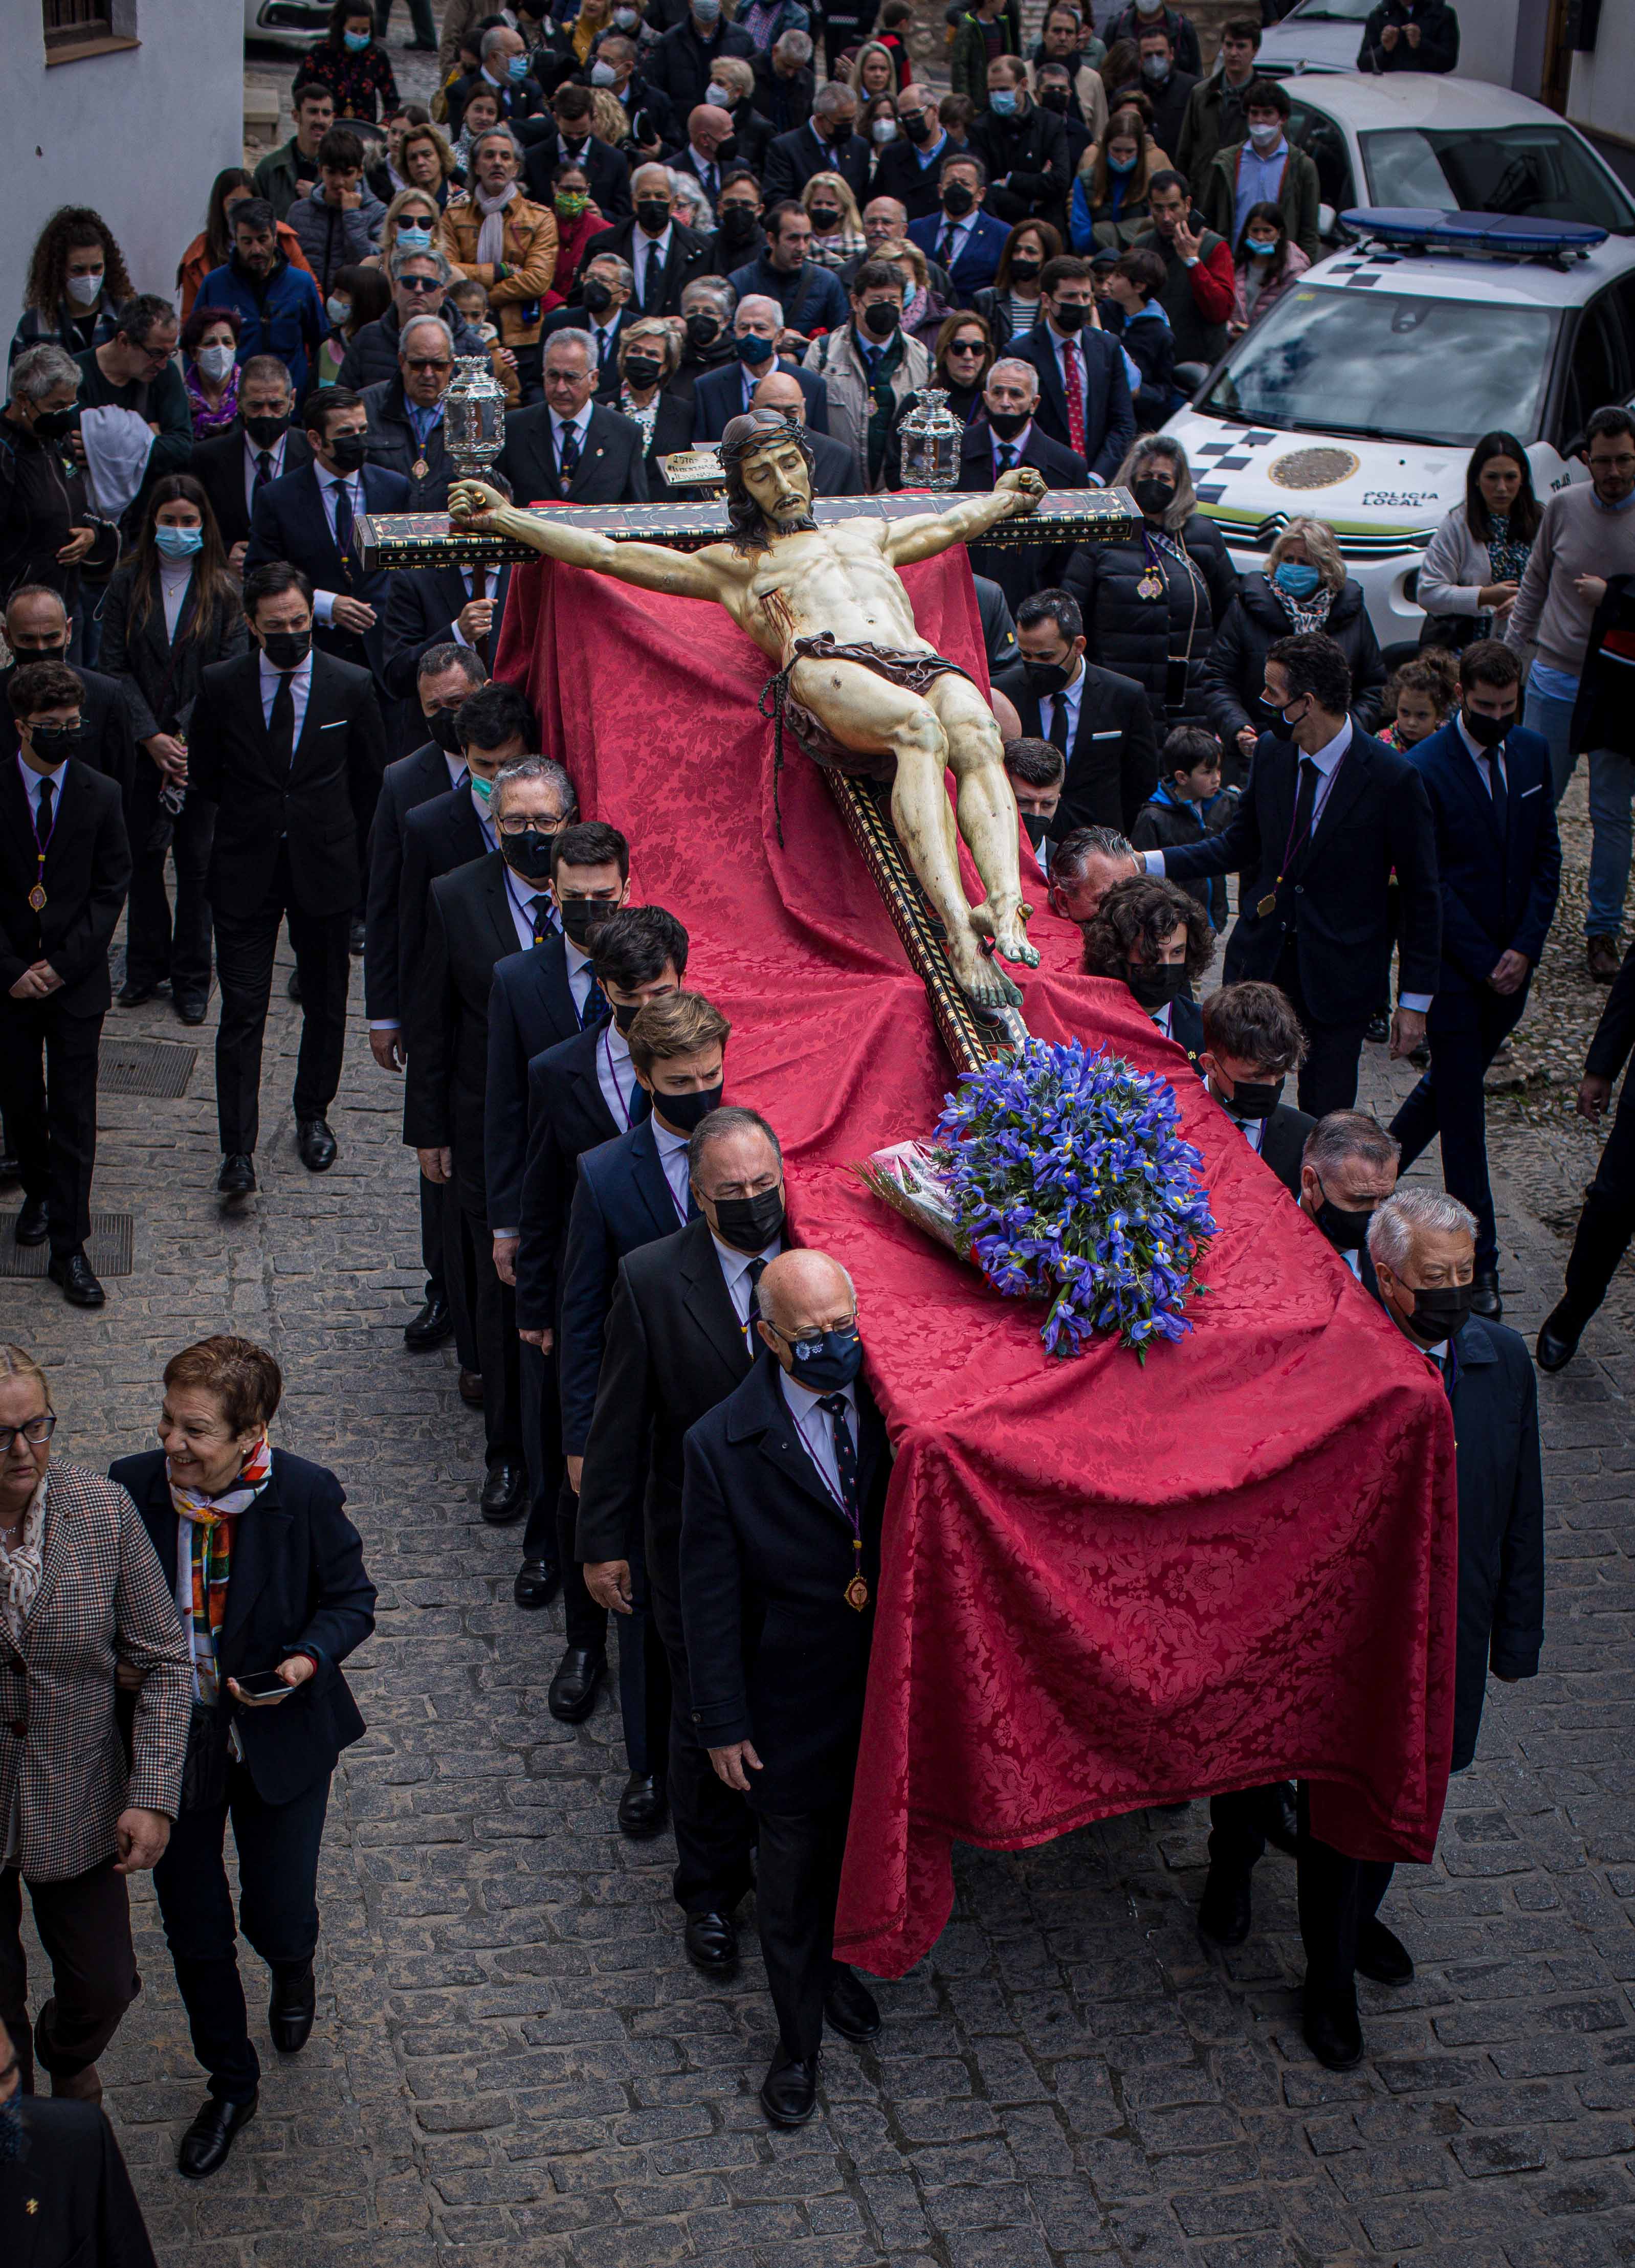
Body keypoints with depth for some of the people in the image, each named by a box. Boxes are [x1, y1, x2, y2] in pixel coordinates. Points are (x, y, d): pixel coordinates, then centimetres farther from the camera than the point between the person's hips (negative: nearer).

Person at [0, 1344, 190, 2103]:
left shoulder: (103, 1508, -15)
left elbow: (163, 1660, -6)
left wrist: (154, 1796, -11)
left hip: (76, 1808, 2)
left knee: (103, 1988, 18)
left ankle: (69, 2062, 55)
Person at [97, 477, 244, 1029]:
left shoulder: (223, 590, 0)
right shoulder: (127, 585, 3)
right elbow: (116, 668, -1)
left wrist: (189, 737, -14)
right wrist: (151, 737, -11)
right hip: (141, 748, 1)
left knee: (197, 860, 3)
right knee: (143, 856, 6)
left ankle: (192, 978, 14)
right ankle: (146, 967, 22)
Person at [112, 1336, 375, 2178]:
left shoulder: (307, 1496, -20)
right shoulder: (131, 1489, -16)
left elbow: (349, 1599, -6)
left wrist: (308, 1660, -24)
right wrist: (118, 1661, -19)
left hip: (279, 1738, -1)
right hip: (173, 1740, 2)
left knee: (277, 1914, 10)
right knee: (193, 1930, 13)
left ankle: (293, 1968, 51)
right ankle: (230, 2085, 38)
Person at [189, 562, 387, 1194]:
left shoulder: (350, 686, -5)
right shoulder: (220, 685, -5)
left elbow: (370, 776, 8)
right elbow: (202, 773, 8)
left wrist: (337, 835, 12)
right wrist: (253, 816, 9)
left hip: (324, 867, 1)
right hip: (245, 869, -1)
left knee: (325, 1001, 13)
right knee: (242, 1009, -4)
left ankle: (313, 1116, 33)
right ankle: (238, 1149, 0)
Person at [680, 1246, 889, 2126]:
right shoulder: (722, 1444, -19)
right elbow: (710, 1599, -11)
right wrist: (723, 1724, -8)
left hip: (889, 1690, 3)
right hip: (793, 1704, -3)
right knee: (790, 1880, 14)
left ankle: (837, 1964, 55)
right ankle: (798, 2041, 38)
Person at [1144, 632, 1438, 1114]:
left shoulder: (1392, 778, -18)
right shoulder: (1271, 752, -3)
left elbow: (1420, 894, -10)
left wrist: (1415, 1001, -9)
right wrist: (1148, 862, -1)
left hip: (1338, 975, -4)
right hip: (1259, 959, 4)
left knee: (1326, 1122, 7)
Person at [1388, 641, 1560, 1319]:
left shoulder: (1532, 754, 4)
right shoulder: (1424, 769, -13)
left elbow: (1546, 857, 6)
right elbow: (1430, 883, -13)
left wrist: (1524, 948, -5)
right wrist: (1484, 962, -14)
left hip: (1511, 962, 5)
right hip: (1453, 965, -5)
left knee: (1453, 1084, 16)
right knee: (1462, 1107, 0)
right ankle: (1479, 1258, 6)